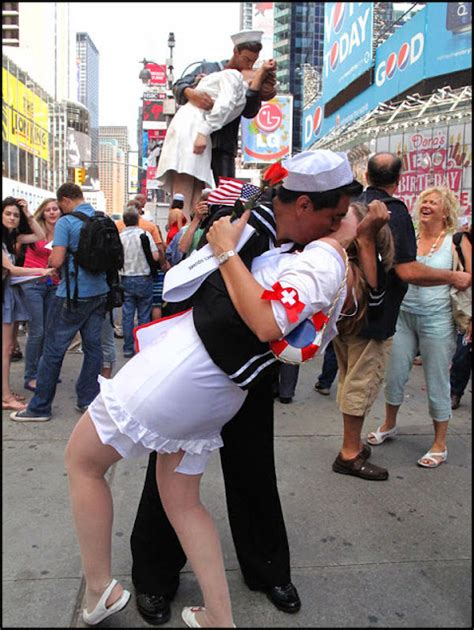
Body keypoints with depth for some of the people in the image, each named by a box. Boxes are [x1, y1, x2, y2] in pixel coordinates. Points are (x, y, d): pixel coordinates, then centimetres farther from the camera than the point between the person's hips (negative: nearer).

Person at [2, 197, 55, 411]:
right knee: (5, 346, -9)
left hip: (11, 291, 9)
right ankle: (6, 397, -5)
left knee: (8, 346, 9)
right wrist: (42, 271, -23)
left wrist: (28, 215, 3)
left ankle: (6, 392, 15)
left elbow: (40, 236, 11)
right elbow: (11, 269, -16)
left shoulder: (12, 236, 11)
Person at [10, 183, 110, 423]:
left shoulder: (66, 223, -11)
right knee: (93, 346, 10)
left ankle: (40, 407, 10)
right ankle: (88, 400, 16)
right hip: (99, 291, 6)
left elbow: (56, 261, -17)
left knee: (53, 349, 2)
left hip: (73, 294, -6)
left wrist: (52, 259, 5)